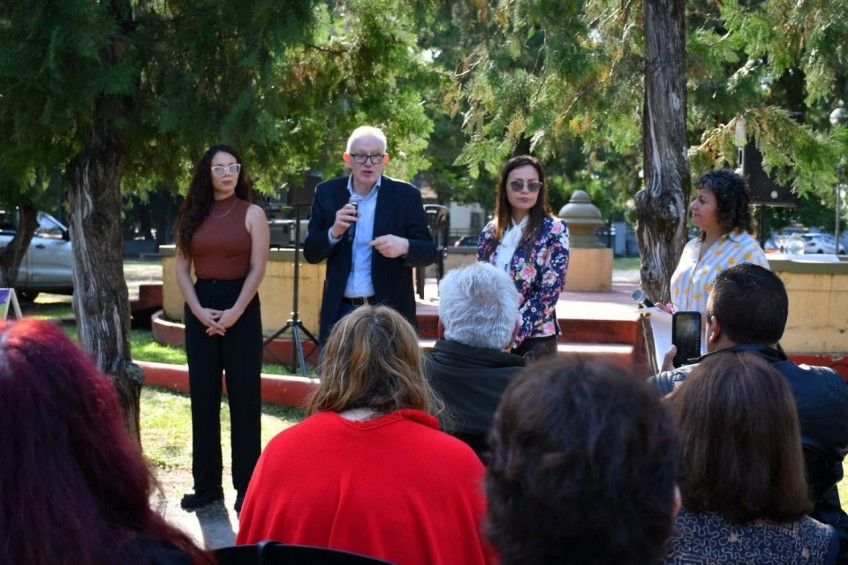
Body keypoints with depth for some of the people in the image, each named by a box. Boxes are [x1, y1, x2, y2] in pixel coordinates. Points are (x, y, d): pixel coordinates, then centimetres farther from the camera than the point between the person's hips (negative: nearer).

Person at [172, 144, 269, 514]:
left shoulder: (252, 214, 0)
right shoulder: (192, 216, 9)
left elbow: (257, 269, -5)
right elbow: (182, 268, 7)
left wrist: (234, 313, -14)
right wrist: (198, 310, -7)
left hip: (241, 306, -3)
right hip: (201, 307, 3)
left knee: (244, 396, -1)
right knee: (203, 396, 6)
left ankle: (247, 487, 4)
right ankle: (206, 484, 14)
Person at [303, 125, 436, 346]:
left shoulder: (406, 195, -1)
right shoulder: (327, 193, 5)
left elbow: (429, 252, -2)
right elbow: (310, 253, 3)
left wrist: (404, 247, -25)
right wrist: (334, 232, -17)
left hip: (390, 312, -2)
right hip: (340, 311, 2)